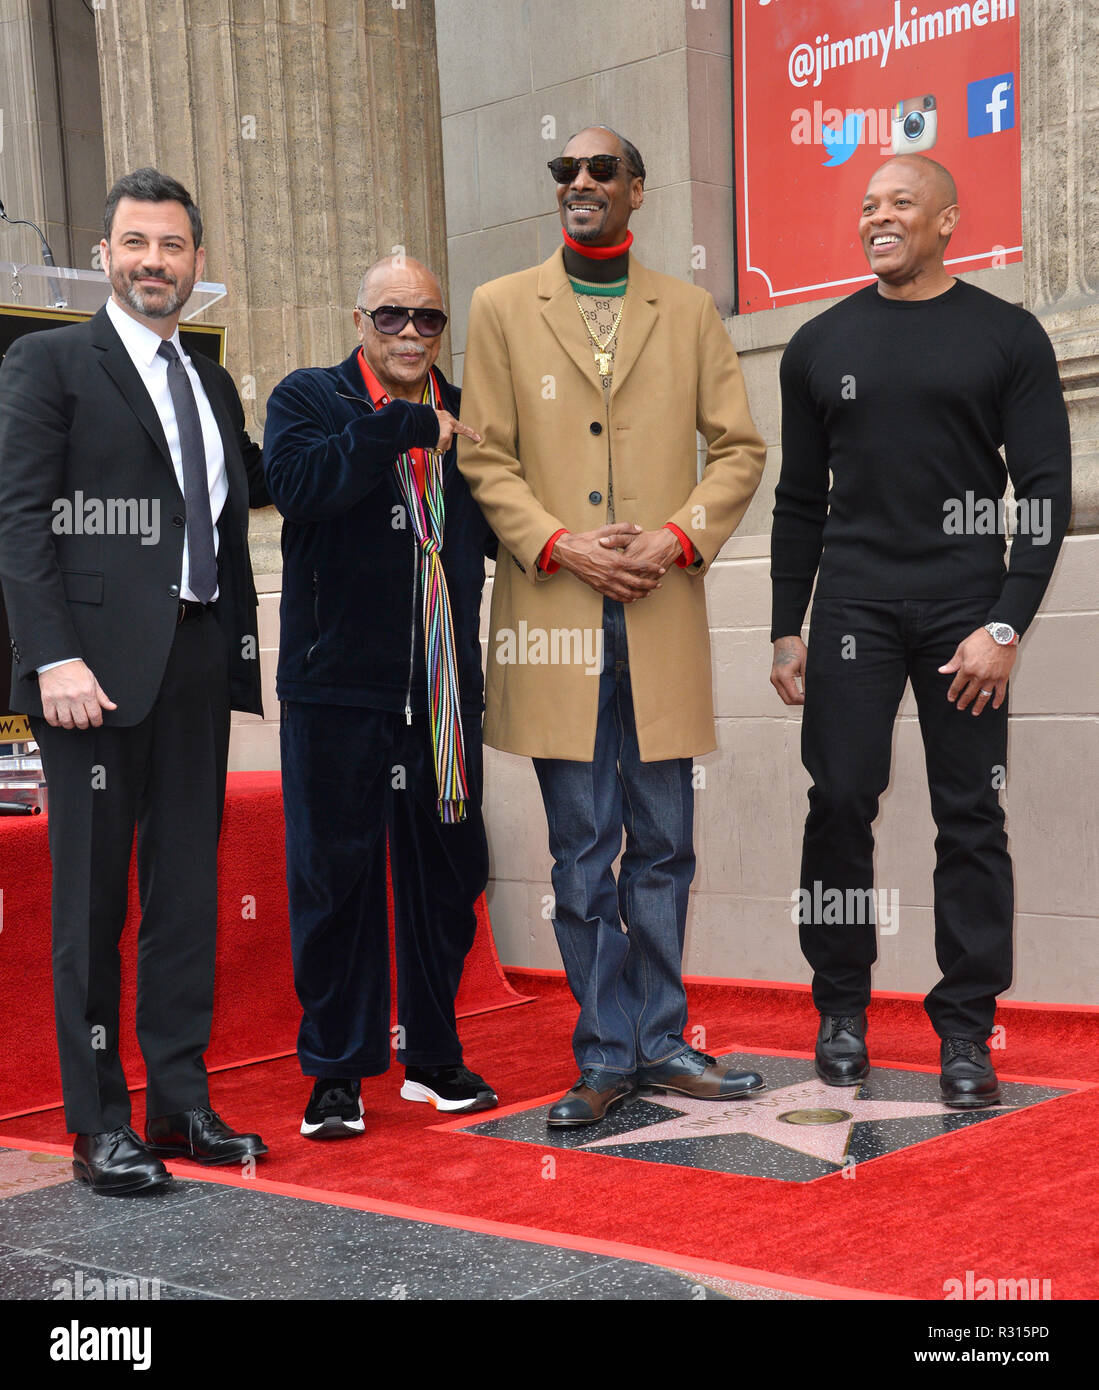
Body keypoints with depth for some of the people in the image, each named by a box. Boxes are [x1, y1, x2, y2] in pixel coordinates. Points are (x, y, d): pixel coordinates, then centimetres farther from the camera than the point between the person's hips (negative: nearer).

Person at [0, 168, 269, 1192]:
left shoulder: (213, 385, 20)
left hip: (198, 660, 6)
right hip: (99, 662, -6)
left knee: (188, 889, 9)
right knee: (92, 898, 0)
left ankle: (181, 1101, 18)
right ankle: (99, 1123, 8)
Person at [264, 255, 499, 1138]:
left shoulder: (466, 417, 14)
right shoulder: (307, 398, 3)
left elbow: (495, 533, 15)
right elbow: (297, 483, -18)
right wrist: (406, 427, -15)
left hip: (444, 690, 4)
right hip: (337, 683, -4)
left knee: (446, 873, 9)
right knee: (336, 877, 2)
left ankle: (434, 1056, 23)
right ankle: (337, 1072, 13)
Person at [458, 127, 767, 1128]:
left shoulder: (688, 311, 12)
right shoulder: (502, 308, 9)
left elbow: (739, 447, 9)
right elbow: (484, 456, 5)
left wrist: (681, 536, -7)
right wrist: (558, 543, -10)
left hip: (663, 617, 1)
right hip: (555, 615, -1)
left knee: (664, 846, 7)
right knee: (582, 853, 2)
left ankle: (657, 1039, 20)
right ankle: (608, 1055, 12)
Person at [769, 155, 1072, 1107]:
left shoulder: (1008, 337, 4)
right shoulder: (821, 346, 12)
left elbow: (1045, 493, 0)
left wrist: (1006, 626, -10)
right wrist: (787, 629, 8)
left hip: (967, 610, -1)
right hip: (853, 607, 2)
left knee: (972, 816, 0)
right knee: (841, 801, -3)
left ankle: (966, 1032, 8)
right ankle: (842, 1011, 12)